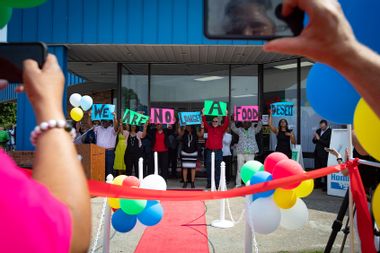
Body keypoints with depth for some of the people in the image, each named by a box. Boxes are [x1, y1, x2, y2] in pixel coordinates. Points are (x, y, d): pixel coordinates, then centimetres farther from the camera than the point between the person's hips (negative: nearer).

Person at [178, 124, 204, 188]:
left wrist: (202, 127, -24)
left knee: (193, 168, 2)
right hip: (184, 153, 0)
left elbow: (201, 134, -16)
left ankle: (193, 183, 7)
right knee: (185, 168, 2)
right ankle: (185, 182, 9)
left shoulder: (195, 133, 1)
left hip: (193, 153, 0)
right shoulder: (184, 133, 0)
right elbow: (179, 133, -19)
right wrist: (179, 126, -31)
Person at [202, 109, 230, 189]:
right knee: (209, 169, 5)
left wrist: (226, 115, -19)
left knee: (218, 169, 1)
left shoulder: (221, 129, 7)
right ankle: (209, 183, 14)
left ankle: (217, 184, 7)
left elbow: (226, 124, -7)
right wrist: (203, 114, -14)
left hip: (218, 152, -1)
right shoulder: (209, 128, 9)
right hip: (209, 151, 1)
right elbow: (204, 123, -2)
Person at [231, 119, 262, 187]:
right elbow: (233, 127, 0)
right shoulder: (240, 130, 11)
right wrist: (233, 121, -14)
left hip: (250, 153, 0)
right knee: (240, 169, 4)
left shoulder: (253, 130, 11)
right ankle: (238, 183, 11)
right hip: (241, 152, 0)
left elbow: (259, 127, -1)